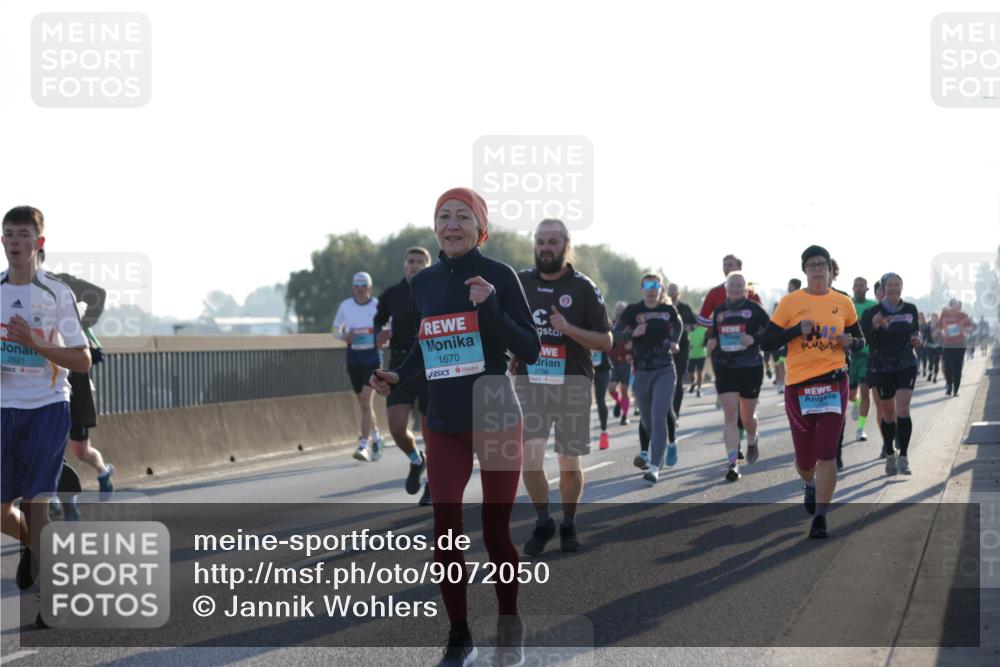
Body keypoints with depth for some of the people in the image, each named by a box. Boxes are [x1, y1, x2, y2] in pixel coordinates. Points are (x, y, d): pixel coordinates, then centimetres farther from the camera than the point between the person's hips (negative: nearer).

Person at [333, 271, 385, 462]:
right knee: (363, 403, 12)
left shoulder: (378, 305, -3)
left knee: (366, 400, -14)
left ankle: (363, 446, -14)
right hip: (353, 357, 3)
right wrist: (344, 337, -7)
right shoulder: (345, 306, 3)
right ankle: (375, 437, 33)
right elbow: (336, 328, 15)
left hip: (373, 356, -3)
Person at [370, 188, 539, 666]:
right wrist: (398, 377, 1)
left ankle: (509, 628, 24)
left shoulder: (498, 276, -9)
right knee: (445, 534, 0)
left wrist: (491, 309, -23)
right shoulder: (423, 282, 4)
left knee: (495, 533, 3)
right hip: (444, 427, 4)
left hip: (496, 421, -4)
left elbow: (530, 351, -10)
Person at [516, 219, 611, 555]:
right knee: (529, 455, -13)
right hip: (530, 382, 1)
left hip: (572, 383, -1)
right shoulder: (520, 282, 6)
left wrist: (568, 329, -17)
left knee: (569, 464, 4)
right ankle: (543, 522, 6)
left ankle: (568, 525, 25)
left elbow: (605, 342, -4)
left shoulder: (583, 287, -2)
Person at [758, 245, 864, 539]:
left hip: (833, 382, 0)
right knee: (805, 457, 7)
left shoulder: (843, 303, 6)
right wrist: (798, 330, -14)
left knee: (827, 454, -9)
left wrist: (850, 342, -6)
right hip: (798, 385, 0)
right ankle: (810, 486, 43)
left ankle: (820, 517, -2)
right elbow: (765, 341, -1)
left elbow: (859, 339, 18)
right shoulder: (790, 302, 0)